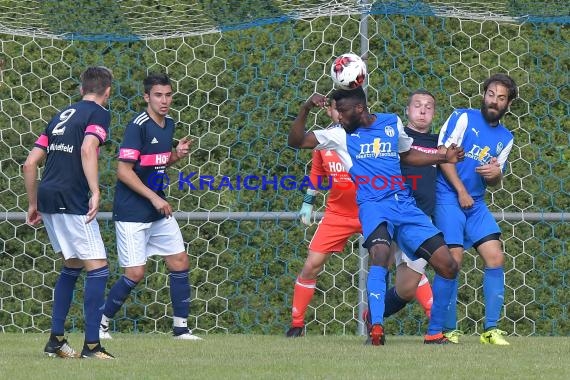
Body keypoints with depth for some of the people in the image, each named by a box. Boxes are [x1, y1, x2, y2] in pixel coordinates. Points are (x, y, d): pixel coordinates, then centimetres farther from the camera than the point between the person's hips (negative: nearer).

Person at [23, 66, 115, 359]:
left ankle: (56, 340, 20)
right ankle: (91, 346, -9)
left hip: (46, 196, 8)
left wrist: (33, 204, 26)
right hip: (72, 200, -8)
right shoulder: (98, 114, -1)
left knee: (72, 266, 20)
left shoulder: (62, 115, 21)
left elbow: (30, 163, 19)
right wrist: (95, 192, -27)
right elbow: (87, 149, -22)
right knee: (98, 268, -3)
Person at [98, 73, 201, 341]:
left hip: (158, 209, 8)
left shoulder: (168, 124, 7)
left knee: (180, 262, 4)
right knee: (135, 273, -9)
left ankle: (181, 327, 11)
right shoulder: (138, 126, -17)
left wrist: (177, 155, 0)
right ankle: (101, 322, 8)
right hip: (132, 212, -8)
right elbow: (124, 171, -19)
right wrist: (154, 198, -20)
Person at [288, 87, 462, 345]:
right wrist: (306, 108, -11)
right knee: (380, 251, -36)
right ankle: (376, 328, -44)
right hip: (372, 205, -4)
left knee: (448, 266, -4)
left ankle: (435, 332, 11)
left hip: (405, 205, 4)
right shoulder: (340, 135, 7)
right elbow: (296, 141, 2)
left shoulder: (392, 123, 14)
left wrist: (443, 158, 20)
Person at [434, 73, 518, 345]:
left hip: (476, 203, 6)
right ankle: (448, 329, -4)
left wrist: (495, 174, -7)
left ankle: (491, 329, 1)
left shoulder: (505, 138, 14)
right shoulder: (463, 118, -2)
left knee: (495, 257, -5)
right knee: (454, 258, -13)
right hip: (449, 197, -6)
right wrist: (461, 191, -11)